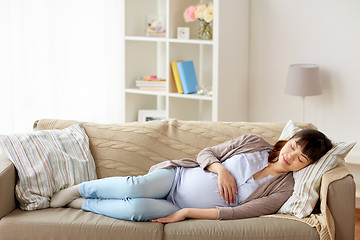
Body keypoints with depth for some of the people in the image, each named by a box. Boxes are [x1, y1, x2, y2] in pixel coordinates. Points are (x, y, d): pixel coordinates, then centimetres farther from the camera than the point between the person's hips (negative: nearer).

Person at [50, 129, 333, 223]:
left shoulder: (283, 190, -6)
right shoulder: (254, 143, 2)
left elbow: (234, 212, -14)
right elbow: (206, 153, 9)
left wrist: (186, 213, -19)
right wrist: (221, 169, -14)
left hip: (182, 210, -2)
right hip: (178, 177, 2)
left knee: (137, 209, -31)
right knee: (136, 186, -31)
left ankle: (78, 203, -7)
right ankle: (72, 190, -6)